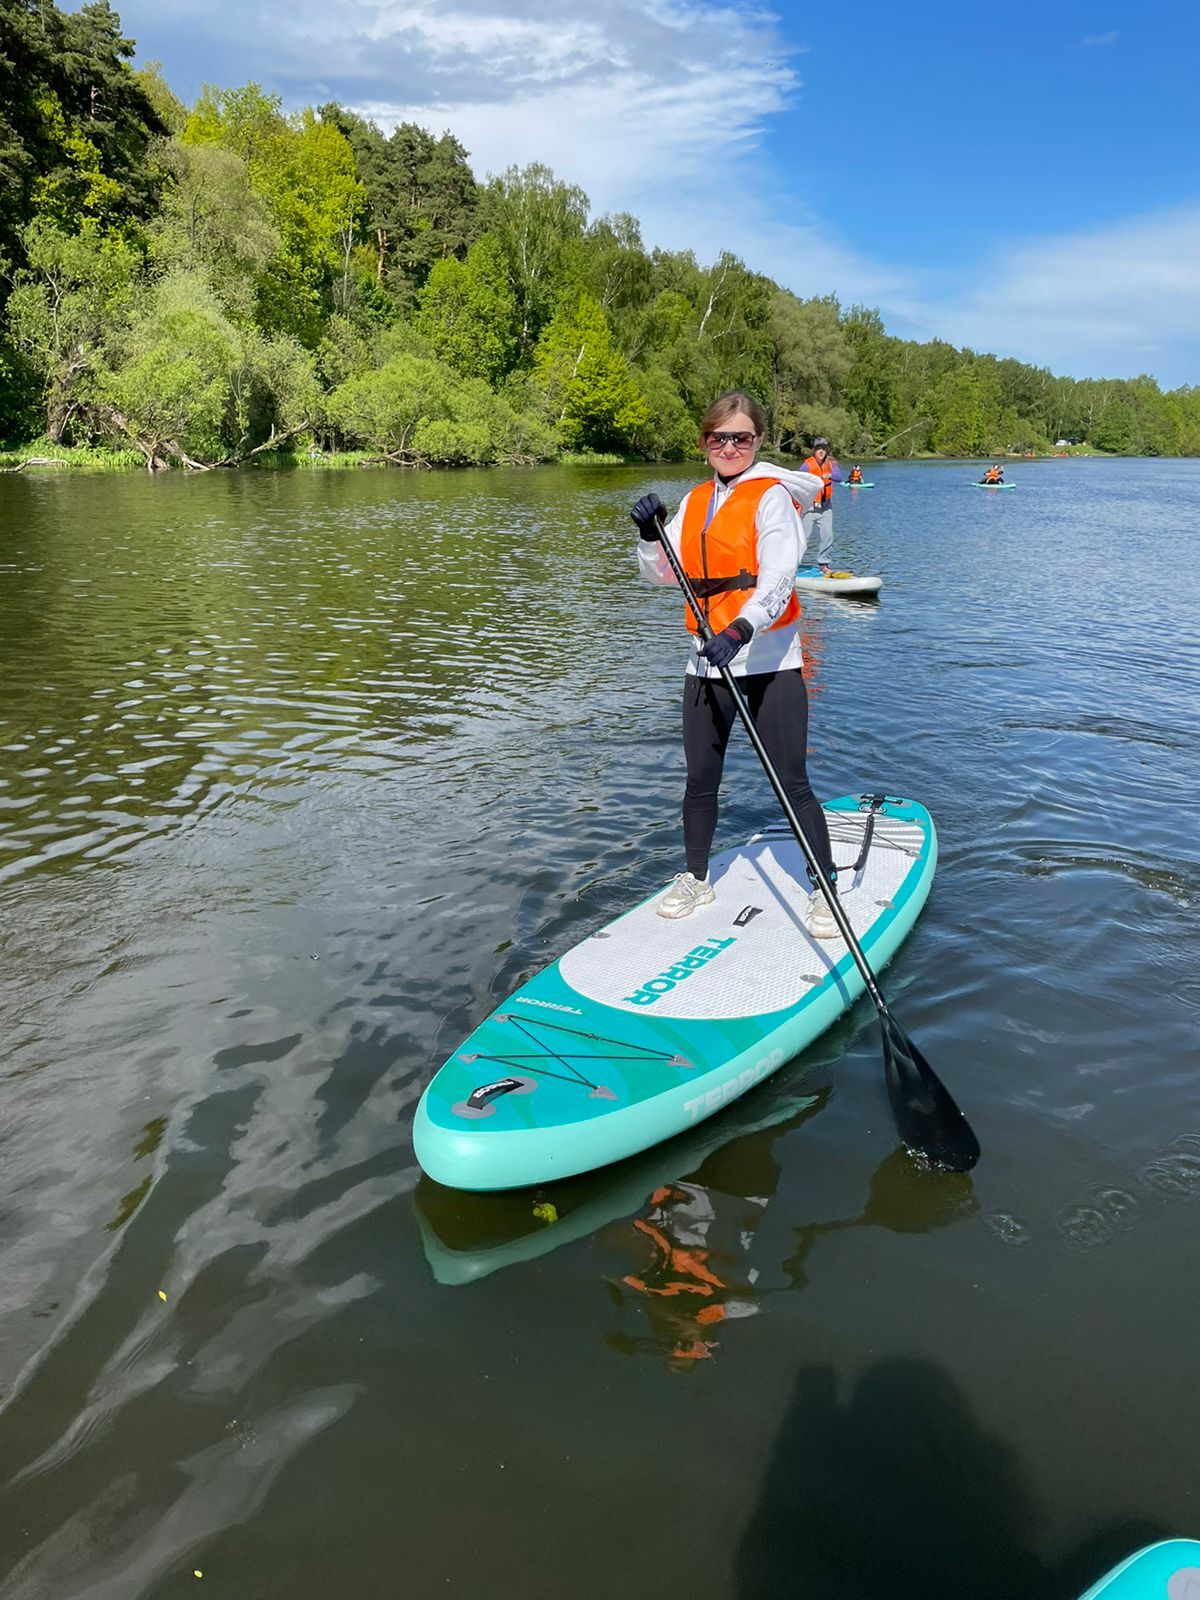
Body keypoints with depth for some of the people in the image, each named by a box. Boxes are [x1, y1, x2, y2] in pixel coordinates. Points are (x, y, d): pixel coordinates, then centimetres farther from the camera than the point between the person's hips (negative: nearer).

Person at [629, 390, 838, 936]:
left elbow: (778, 578, -21)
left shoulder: (771, 496, -7)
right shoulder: (694, 502, 13)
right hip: (707, 661, 6)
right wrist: (651, 534, -8)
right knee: (700, 780, 12)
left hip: (769, 661, -5)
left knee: (792, 783, -4)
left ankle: (826, 888, 11)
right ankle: (696, 880, 30)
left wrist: (740, 631, -36)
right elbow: (660, 574, 11)